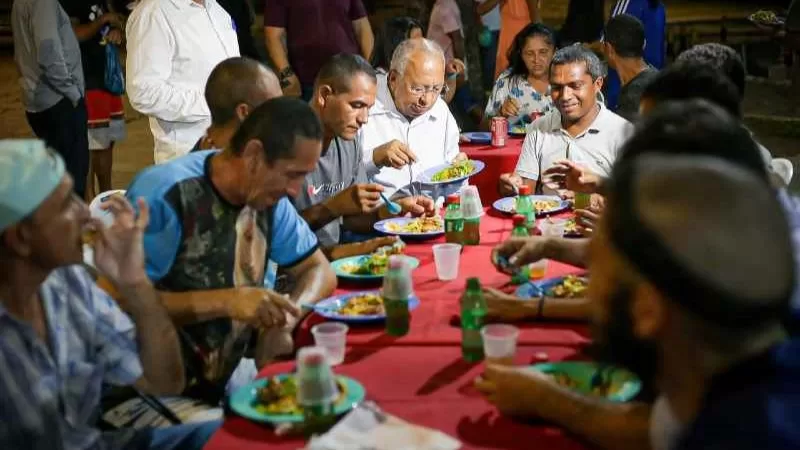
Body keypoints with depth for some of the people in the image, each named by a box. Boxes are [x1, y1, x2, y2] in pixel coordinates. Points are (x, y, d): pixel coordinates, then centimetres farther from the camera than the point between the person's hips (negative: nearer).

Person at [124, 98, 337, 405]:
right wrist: (225, 302, -27)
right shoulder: (165, 195, -20)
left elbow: (319, 271, 12)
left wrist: (285, 320, -9)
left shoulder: (268, 196, 3)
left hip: (234, 380, 8)